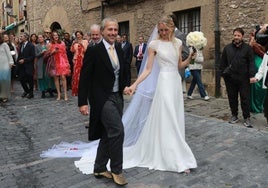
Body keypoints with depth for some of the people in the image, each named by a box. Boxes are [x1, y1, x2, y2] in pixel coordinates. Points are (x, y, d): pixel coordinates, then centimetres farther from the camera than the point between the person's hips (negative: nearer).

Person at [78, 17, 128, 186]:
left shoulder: (120, 50, 10)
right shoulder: (94, 51, -10)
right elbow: (85, 77, -11)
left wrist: (125, 87, 7)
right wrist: (83, 102, -14)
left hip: (117, 97, 7)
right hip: (102, 99, -7)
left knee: (108, 134, 13)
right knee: (117, 130, -15)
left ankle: (100, 168, 29)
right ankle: (116, 170, 5)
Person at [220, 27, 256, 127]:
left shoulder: (247, 48, 1)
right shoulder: (227, 48, 9)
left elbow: (251, 63, -2)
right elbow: (223, 62, 11)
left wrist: (251, 75, -12)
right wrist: (223, 73, 3)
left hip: (243, 78, -3)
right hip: (230, 78, 3)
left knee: (245, 98, 1)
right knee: (232, 98, 11)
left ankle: (247, 118, 10)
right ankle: (234, 115, 24)